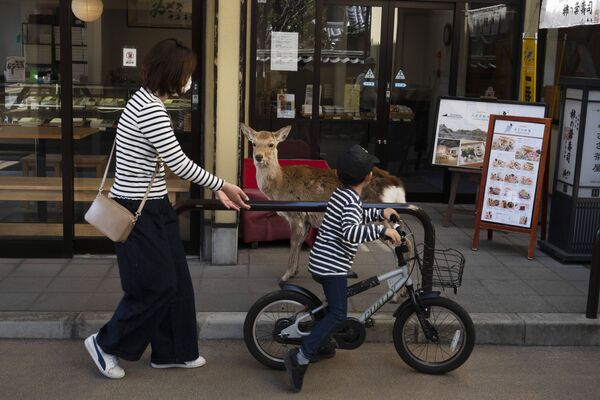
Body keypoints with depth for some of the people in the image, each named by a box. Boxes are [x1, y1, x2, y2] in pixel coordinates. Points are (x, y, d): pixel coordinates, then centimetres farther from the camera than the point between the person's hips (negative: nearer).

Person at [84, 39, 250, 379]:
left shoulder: (150, 102, 11)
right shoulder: (149, 109, -22)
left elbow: (171, 162, 13)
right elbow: (179, 163, -22)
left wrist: (217, 190, 12)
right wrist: (222, 185, -10)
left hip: (152, 207, 10)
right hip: (138, 211, -10)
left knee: (176, 282, 14)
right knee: (156, 286, 1)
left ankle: (172, 352, 27)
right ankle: (106, 343, 20)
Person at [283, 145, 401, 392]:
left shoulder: (342, 194, 12)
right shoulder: (352, 200, -18)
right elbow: (350, 231, -35)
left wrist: (381, 213, 21)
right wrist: (382, 230, -33)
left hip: (321, 262, 10)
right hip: (332, 266, -10)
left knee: (335, 304, 27)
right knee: (338, 315, -10)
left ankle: (321, 345, 36)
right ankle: (300, 357, -15)